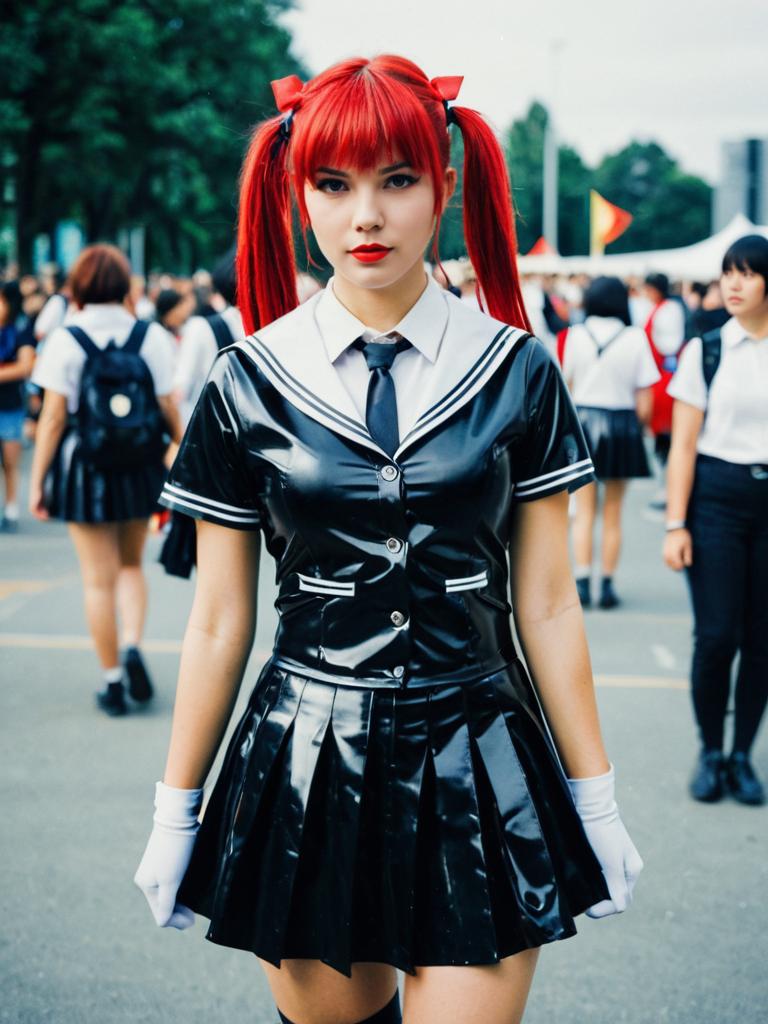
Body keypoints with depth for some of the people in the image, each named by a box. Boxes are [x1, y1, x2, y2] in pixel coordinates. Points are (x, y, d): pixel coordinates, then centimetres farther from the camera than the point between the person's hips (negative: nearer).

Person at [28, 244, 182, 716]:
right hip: (139, 470, 2)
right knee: (131, 566, 20)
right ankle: (133, 645, -3)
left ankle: (112, 681, 11)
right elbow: (170, 410, 0)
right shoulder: (151, 337, -3)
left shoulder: (66, 340, -9)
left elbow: (54, 417, -9)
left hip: (84, 471, -2)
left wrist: (37, 481, -2)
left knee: (100, 578, 6)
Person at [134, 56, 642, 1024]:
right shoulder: (248, 383, -1)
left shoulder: (518, 373, -1)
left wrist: (596, 802, 5)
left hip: (480, 767, 0)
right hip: (306, 770, 1)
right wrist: (174, 815, 7)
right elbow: (218, 623, 4)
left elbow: (547, 605, 3)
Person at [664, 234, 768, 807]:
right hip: (717, 497, -1)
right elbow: (683, 443, 1)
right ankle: (710, 753, 13)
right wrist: (676, 525, -4)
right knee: (716, 636, -5)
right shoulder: (706, 351, 1)